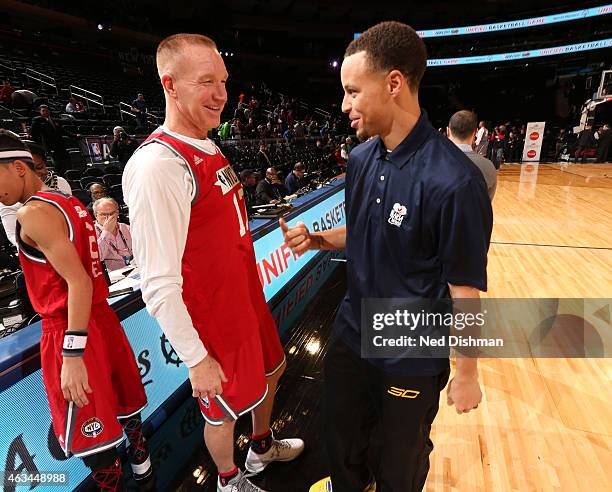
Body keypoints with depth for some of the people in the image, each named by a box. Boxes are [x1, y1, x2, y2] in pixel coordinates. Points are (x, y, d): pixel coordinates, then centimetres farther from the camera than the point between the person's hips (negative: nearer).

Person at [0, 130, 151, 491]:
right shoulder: (70, 203, 11)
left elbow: (78, 281, -23)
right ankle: (140, 455, 47)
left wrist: (72, 355, -24)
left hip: (68, 331, -9)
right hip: (101, 318, 9)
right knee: (122, 398, 25)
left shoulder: (33, 213, -15)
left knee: (87, 436, 7)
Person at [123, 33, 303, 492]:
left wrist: (251, 287, 18)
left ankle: (263, 447, 57)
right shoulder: (158, 164, -26)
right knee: (224, 410, 15)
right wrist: (197, 359, -20)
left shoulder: (208, 149, 4)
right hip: (215, 318, -9)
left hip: (246, 298, 9)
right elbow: (159, 285, -27)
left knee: (271, 368, 28)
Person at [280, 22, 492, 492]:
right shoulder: (361, 158, -4)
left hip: (413, 356, -6)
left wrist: (467, 373, -9)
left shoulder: (453, 180, -27)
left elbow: (465, 289, -19)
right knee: (341, 431, 29)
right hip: (352, 331, 7)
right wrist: (317, 239, -8)